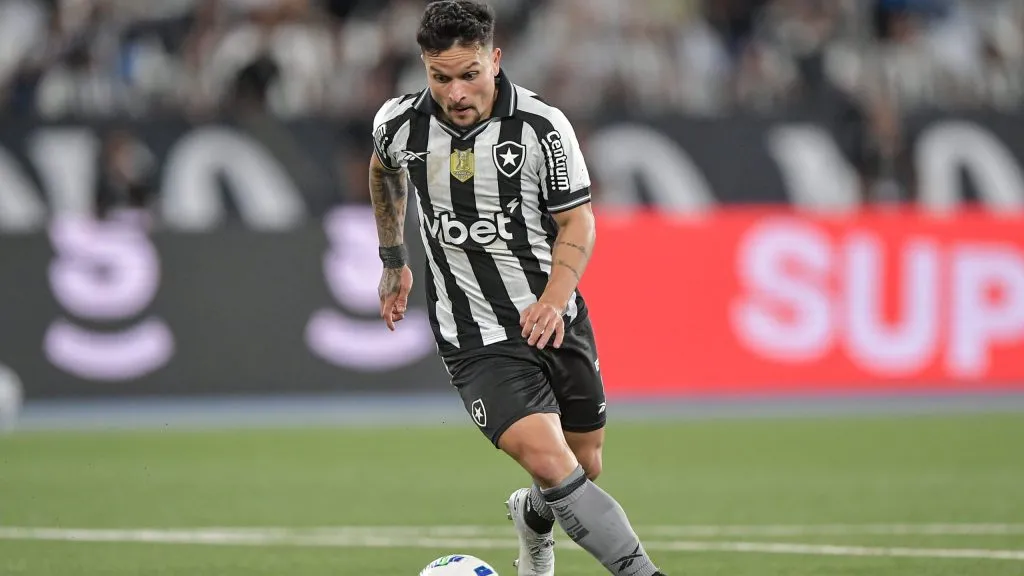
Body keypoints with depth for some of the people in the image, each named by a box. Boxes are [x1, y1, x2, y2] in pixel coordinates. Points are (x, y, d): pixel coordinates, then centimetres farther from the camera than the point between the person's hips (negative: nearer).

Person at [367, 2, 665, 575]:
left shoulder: (542, 127, -14)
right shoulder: (399, 123, -8)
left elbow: (578, 222, -6)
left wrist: (555, 299, -22)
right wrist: (394, 261, 21)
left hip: (555, 323, 1)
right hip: (478, 338, -1)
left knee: (586, 468, 13)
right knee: (548, 459, -23)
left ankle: (534, 517, 48)